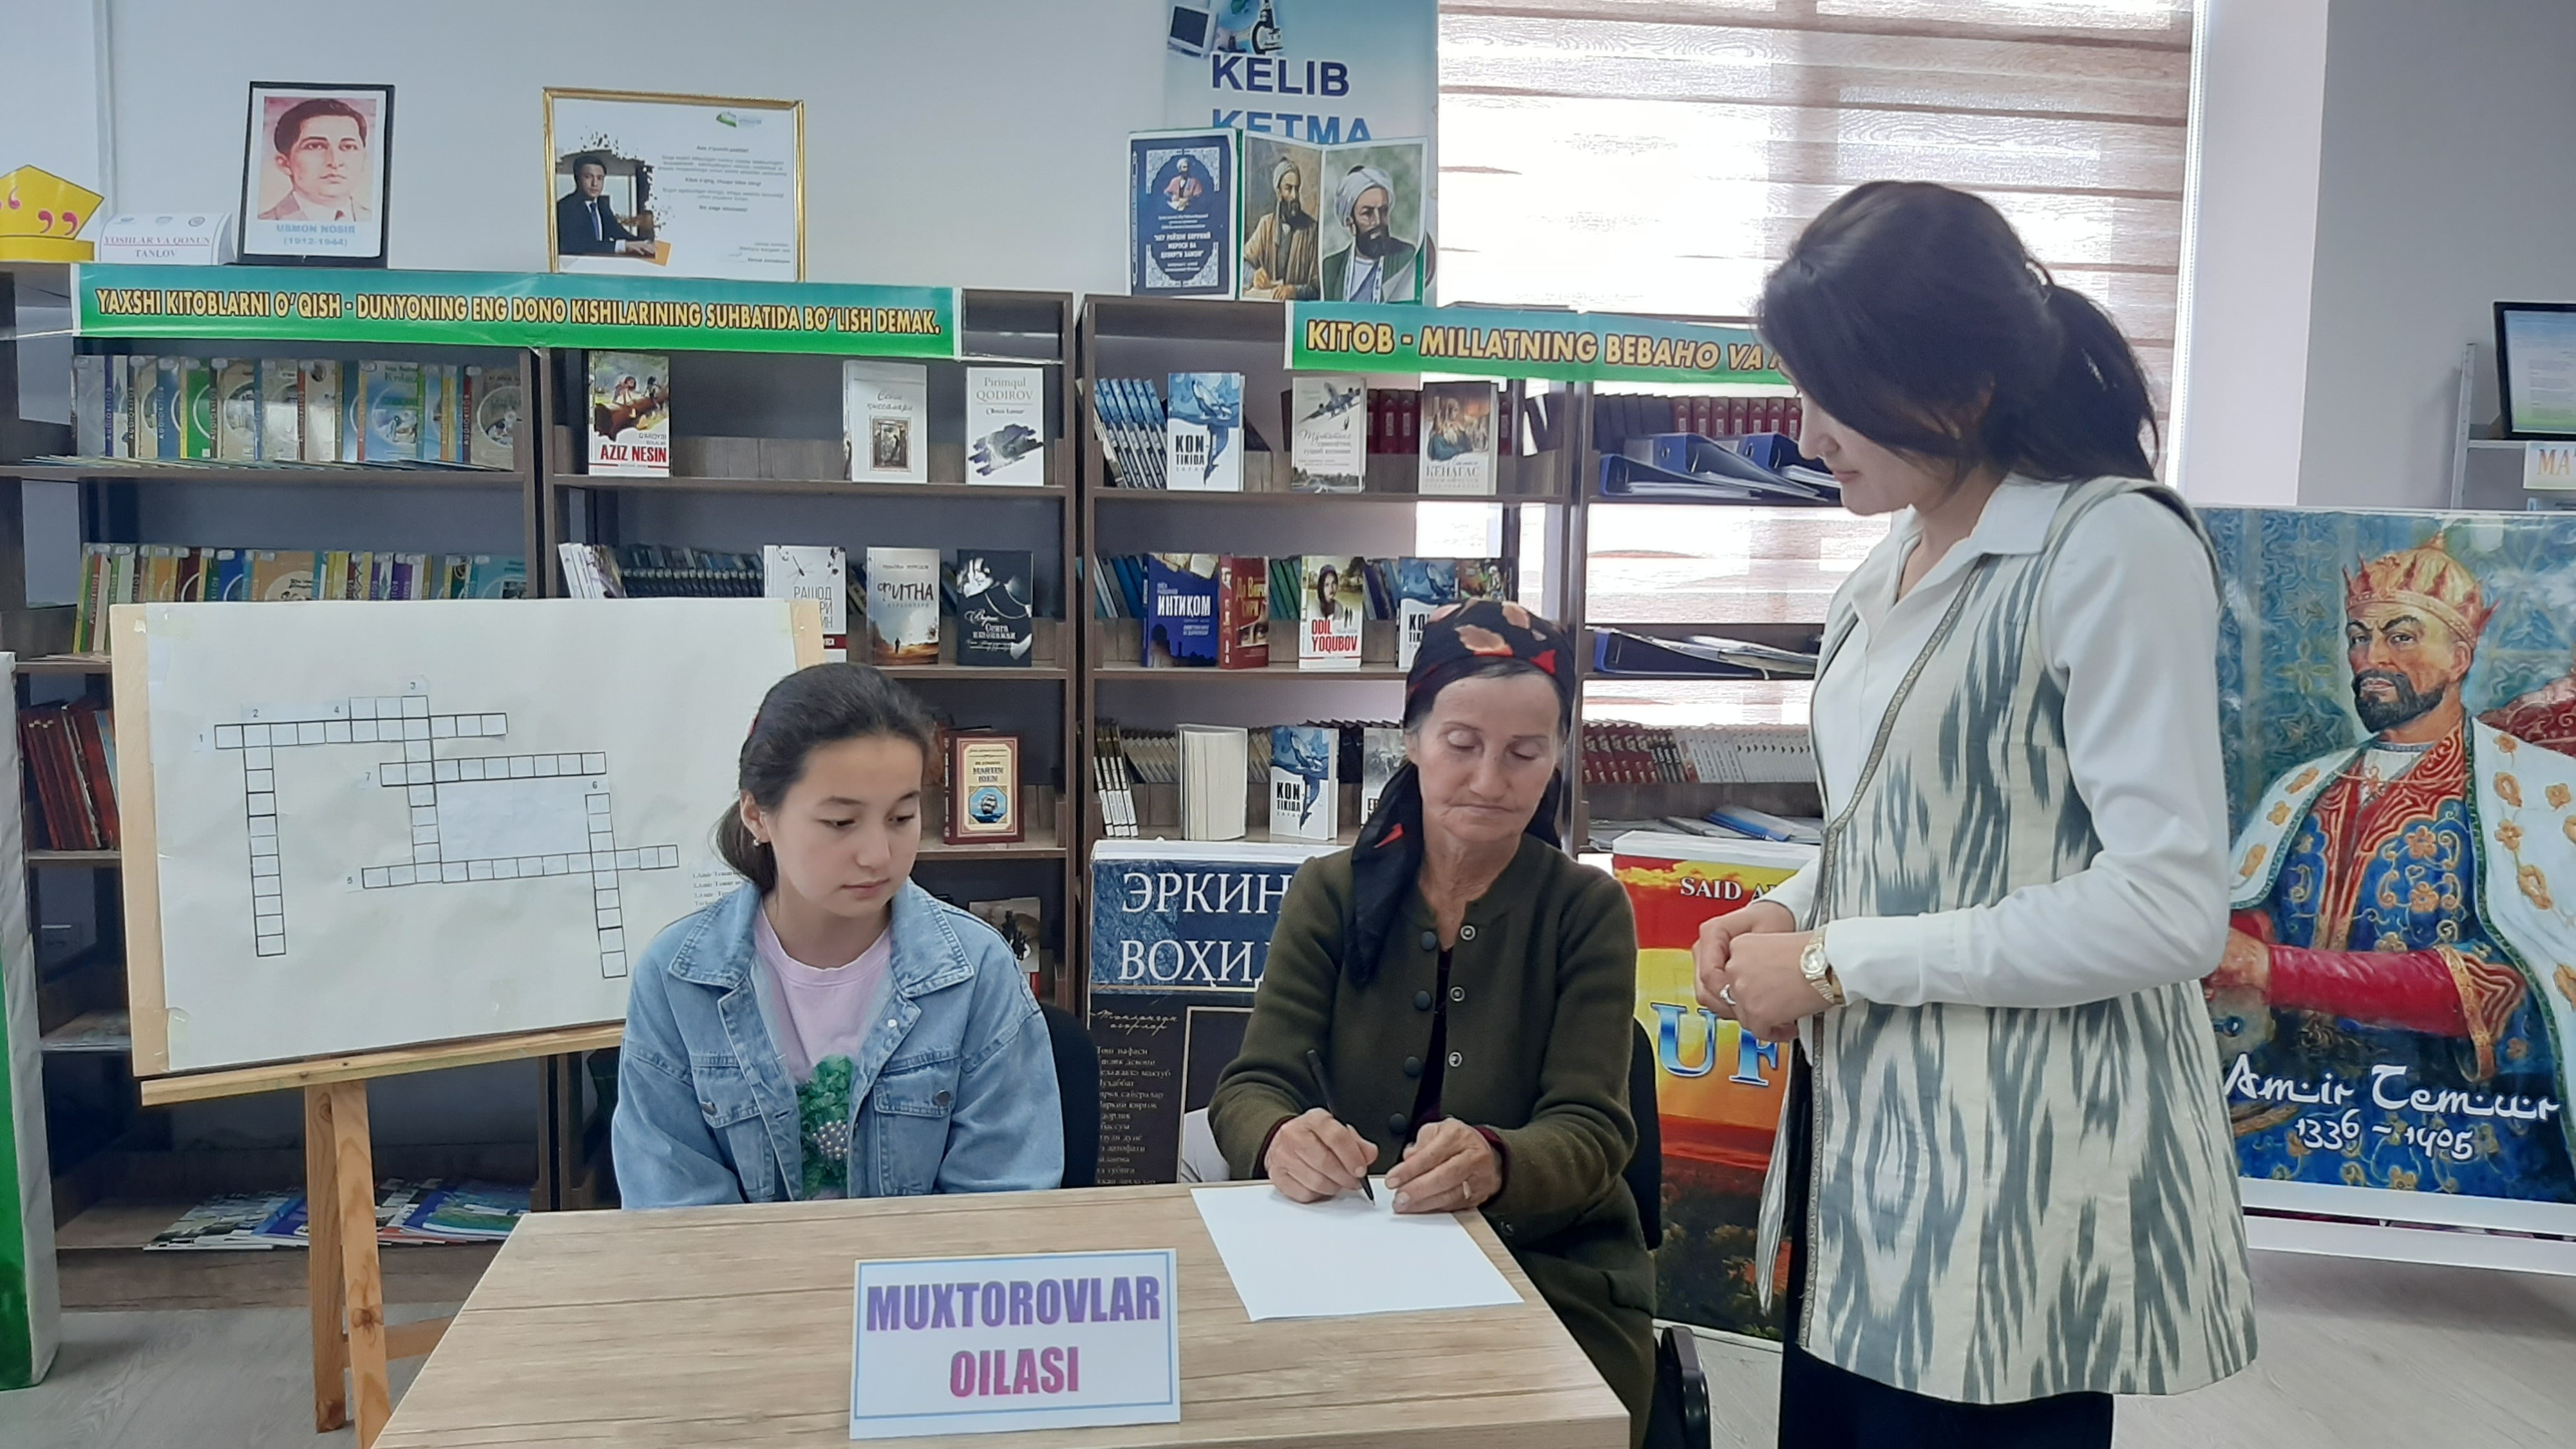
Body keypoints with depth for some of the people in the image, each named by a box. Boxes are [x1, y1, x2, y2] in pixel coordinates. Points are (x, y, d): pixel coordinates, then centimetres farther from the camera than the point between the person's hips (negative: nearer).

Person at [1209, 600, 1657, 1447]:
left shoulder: (1588, 911, -3)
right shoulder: (1332, 893, 0)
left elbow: (1590, 1133, -11)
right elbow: (1249, 1090, -7)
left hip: (1553, 1278, 0)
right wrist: (1281, 1141, -32)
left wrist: (1491, 1164, -35)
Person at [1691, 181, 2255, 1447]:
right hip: (1873, 1152, 7)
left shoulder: (2115, 549, -13)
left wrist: (1837, 962, -15)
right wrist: (1787, 913, 3)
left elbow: (2170, 907, -19)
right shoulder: (1895, 568, 12)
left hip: (2019, 1192, -7)